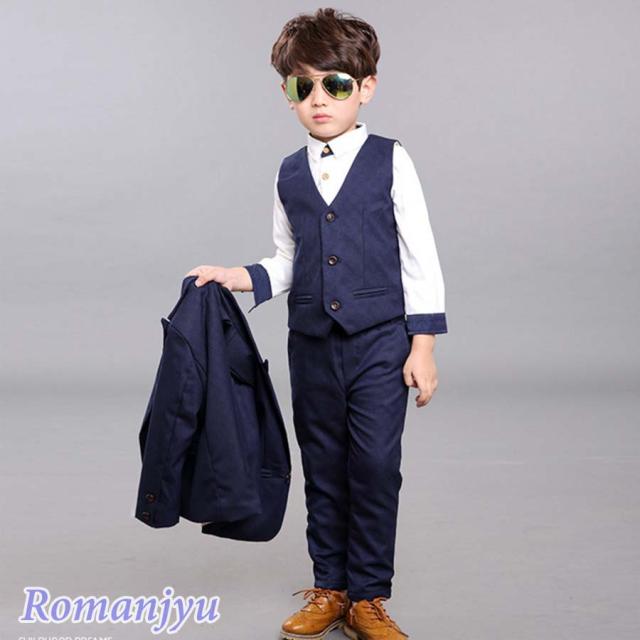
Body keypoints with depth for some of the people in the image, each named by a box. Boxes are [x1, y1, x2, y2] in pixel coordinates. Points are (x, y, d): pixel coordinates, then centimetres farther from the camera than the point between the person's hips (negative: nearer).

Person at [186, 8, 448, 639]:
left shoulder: (390, 161, -4)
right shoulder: (289, 175, 7)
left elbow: (421, 259, -3)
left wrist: (422, 344, -7)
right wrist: (237, 277, -2)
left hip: (380, 340, -4)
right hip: (312, 345, 4)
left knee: (375, 465, -2)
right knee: (323, 468, 11)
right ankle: (329, 588, 25)